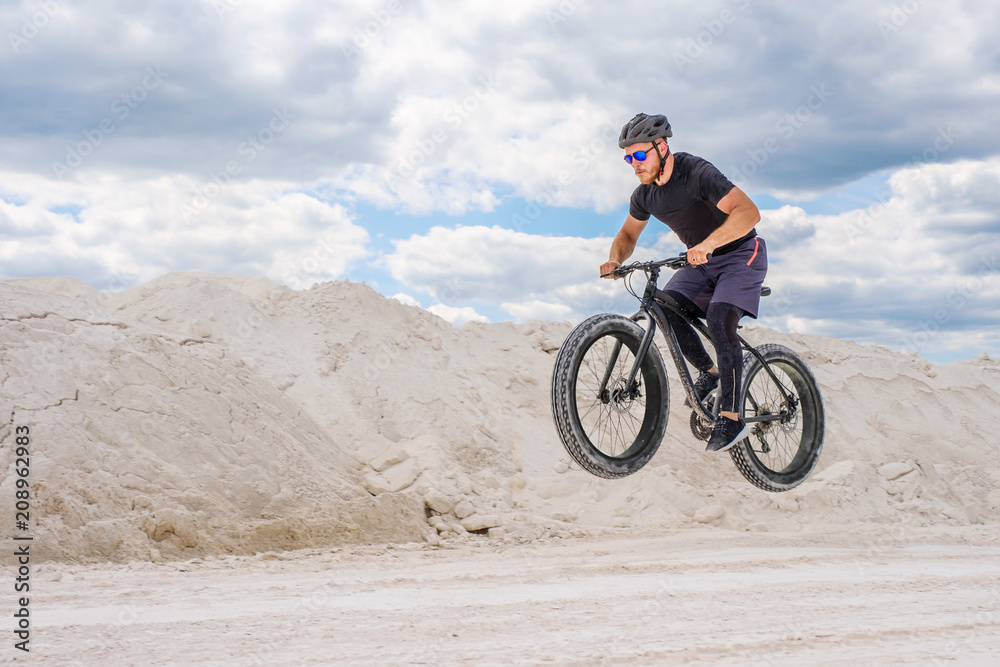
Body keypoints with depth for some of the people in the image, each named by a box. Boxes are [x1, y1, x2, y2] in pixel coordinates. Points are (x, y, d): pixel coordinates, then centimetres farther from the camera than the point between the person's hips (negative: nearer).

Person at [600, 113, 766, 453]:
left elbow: (748, 212, -36)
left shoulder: (697, 173, -26)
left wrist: (708, 244, -49)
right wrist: (615, 259, -11)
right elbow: (628, 234, 12)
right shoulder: (645, 194, -3)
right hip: (701, 261, 7)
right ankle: (709, 370, 5)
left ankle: (731, 418, -22)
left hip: (741, 254, -7)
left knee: (719, 320, -26)